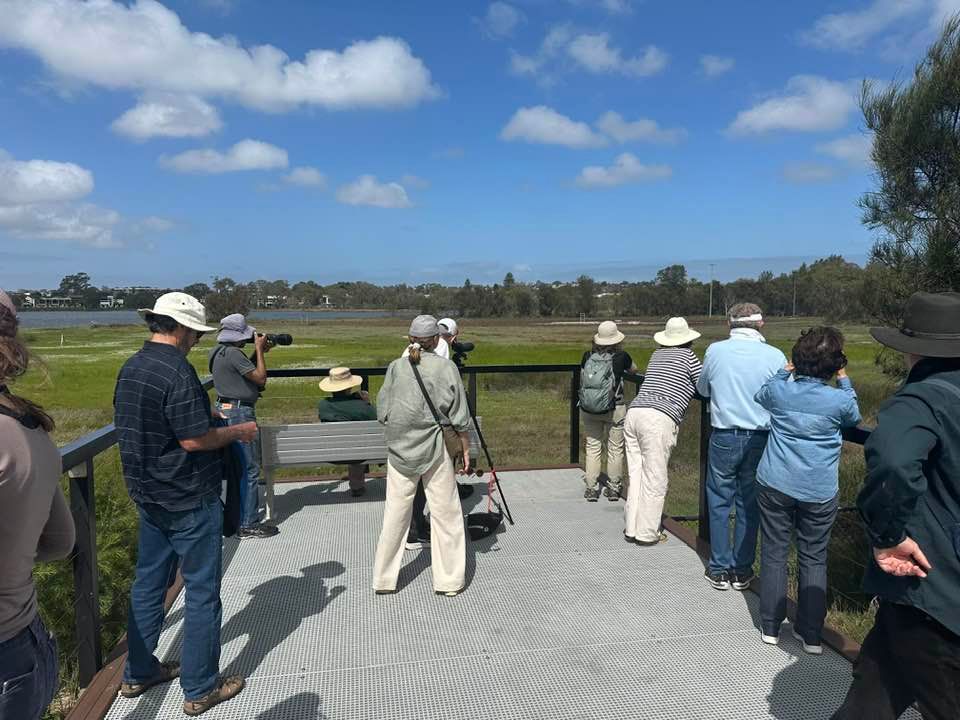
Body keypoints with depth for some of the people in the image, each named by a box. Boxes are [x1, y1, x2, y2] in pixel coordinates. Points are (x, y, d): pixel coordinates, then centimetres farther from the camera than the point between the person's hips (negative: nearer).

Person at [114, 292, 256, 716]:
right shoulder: (176, 371, -23)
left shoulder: (130, 368, 5)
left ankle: (138, 673, 35)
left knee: (148, 583, 20)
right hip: (189, 500, -8)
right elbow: (194, 439, -24)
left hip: (148, 496, 9)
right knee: (202, 592, 5)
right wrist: (237, 432, -8)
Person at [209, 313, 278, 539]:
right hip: (240, 412, -11)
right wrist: (259, 349, -9)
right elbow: (260, 378, -17)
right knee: (250, 469, -4)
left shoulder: (218, 352, 11)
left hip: (224, 410, 11)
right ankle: (248, 525, 2)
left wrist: (258, 352, 11)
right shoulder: (233, 353, -20)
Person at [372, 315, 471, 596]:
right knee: (445, 512, 8)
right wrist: (466, 450, 5)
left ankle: (383, 579, 21)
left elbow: (382, 413, 4)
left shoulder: (396, 367, -1)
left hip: (400, 449, 3)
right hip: (435, 449, -2)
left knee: (395, 513, 11)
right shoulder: (446, 368, -6)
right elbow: (459, 419, -4)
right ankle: (449, 580, 17)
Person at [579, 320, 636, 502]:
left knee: (593, 447, 12)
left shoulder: (588, 356, -3)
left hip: (588, 410, 3)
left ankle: (591, 489, 15)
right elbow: (634, 370, 13)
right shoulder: (621, 357, -9)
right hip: (614, 410, -2)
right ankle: (613, 488, 20)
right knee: (615, 449, 11)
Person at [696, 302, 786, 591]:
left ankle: (719, 569, 18)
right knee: (749, 504, 13)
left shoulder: (715, 351, -5)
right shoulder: (775, 356, -7)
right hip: (760, 439, 1)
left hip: (724, 436, -1)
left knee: (719, 502, 11)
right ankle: (742, 571, 22)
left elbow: (703, 389, 11)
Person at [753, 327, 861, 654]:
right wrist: (844, 380, 19)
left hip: (775, 485, 1)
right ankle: (811, 634, 18)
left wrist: (785, 371, 24)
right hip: (820, 492, 0)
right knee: (814, 560, 12)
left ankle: (770, 627, 20)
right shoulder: (840, 399, -11)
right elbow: (855, 417, 14)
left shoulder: (779, 390, -8)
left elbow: (760, 396, 17)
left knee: (774, 554, 11)